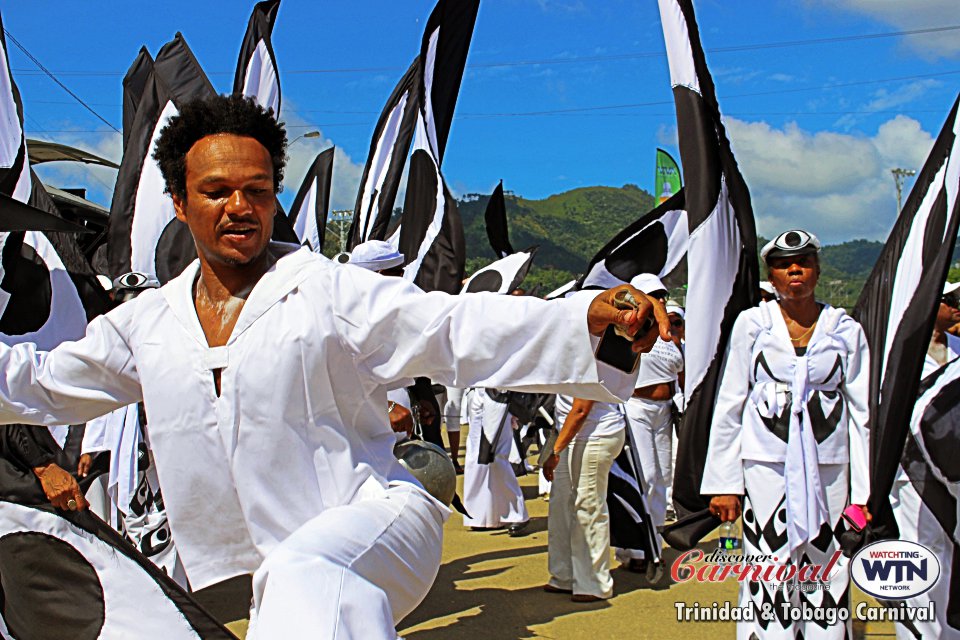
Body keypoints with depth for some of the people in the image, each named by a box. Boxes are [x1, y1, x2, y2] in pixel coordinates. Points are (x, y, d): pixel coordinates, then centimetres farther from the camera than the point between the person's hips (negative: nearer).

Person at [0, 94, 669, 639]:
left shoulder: (331, 292, -7)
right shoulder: (147, 323, 8)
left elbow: (457, 327, -17)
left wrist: (588, 320, -31)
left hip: (375, 520, -5)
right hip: (274, 580, 6)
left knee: (308, 572, -36)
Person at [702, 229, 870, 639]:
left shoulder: (846, 330, 7)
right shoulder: (752, 324, 4)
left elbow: (861, 411, 6)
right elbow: (729, 405, 4)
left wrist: (863, 490, 1)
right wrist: (723, 482, -1)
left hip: (828, 466, 1)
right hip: (766, 462, -1)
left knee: (828, 577, 3)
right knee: (769, 577, -3)